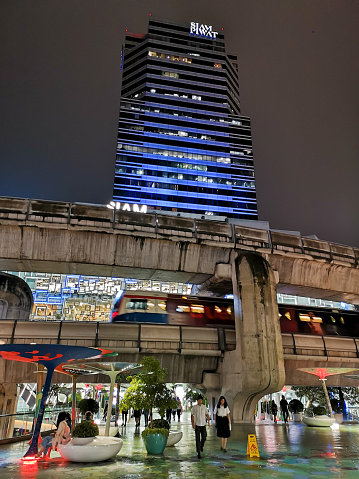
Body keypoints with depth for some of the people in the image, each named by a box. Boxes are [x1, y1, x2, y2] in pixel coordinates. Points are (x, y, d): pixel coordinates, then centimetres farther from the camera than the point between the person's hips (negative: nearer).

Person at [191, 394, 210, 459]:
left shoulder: (204, 407, 3)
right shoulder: (194, 407, -5)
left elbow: (207, 414, 7)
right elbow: (192, 415, -4)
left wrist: (208, 421, -7)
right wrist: (193, 423, -12)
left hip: (203, 424, 3)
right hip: (197, 424, -3)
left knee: (204, 437, 3)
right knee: (198, 438, -4)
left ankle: (201, 445, 35)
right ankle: (198, 452, 4)